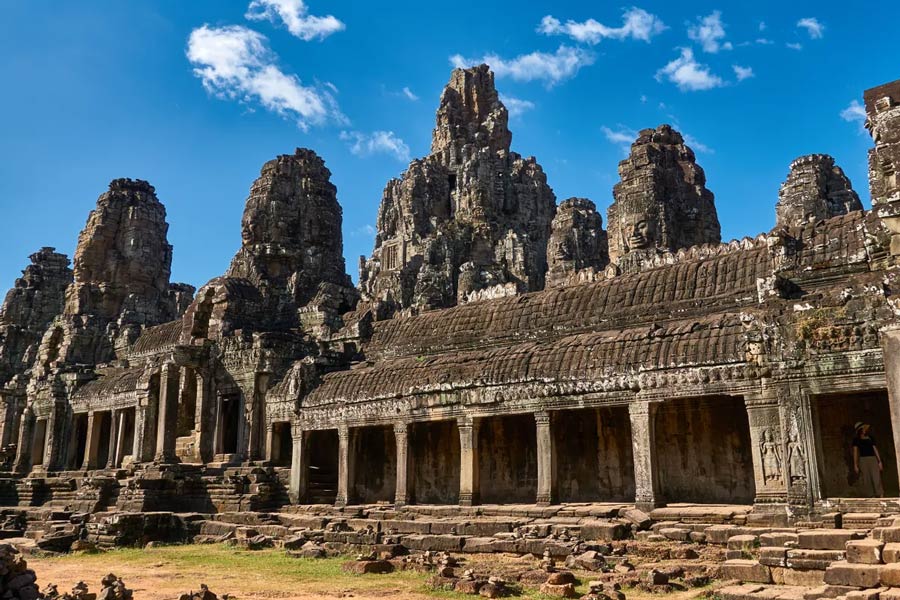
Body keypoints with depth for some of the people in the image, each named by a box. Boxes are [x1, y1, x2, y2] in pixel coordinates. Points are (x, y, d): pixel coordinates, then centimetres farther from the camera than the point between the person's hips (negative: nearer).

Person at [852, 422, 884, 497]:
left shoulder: (871, 438, 14)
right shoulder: (856, 440, 5)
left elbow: (875, 449, 14)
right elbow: (855, 452, 3)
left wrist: (879, 461, 6)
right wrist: (855, 465, -1)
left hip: (873, 459, 2)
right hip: (863, 460, -2)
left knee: (876, 478, -9)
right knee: (866, 480, -3)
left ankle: (880, 496, -10)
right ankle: (871, 497, 0)